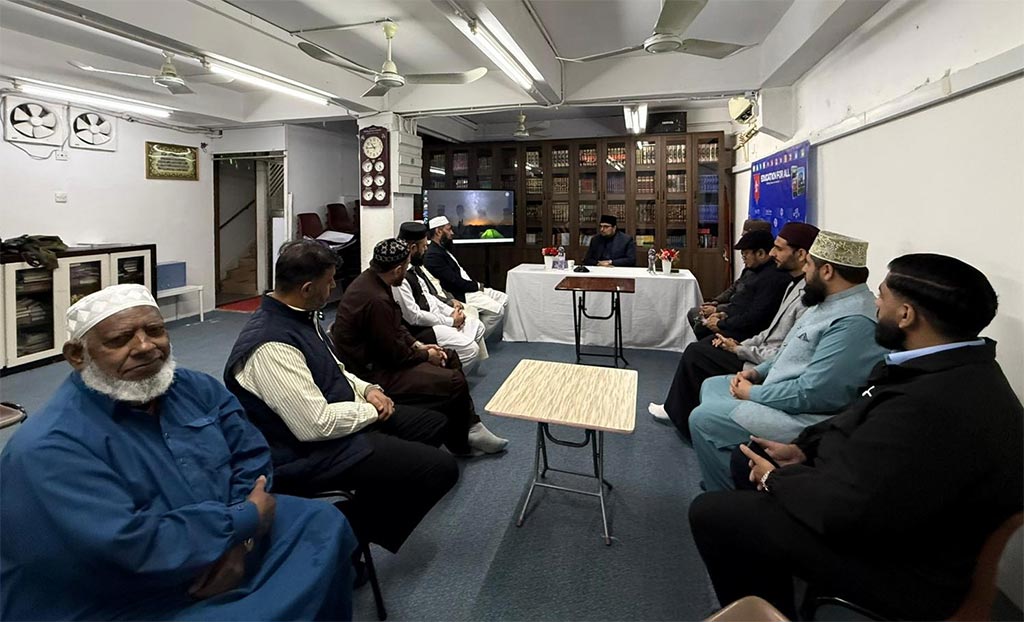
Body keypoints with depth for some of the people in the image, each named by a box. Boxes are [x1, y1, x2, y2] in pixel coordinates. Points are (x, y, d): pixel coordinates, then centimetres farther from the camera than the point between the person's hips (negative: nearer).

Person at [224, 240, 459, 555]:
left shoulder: (301, 315, 2)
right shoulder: (271, 346, -28)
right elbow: (317, 424, -29)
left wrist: (367, 389, 0)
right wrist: (371, 410, -13)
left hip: (339, 417, 10)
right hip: (312, 450, -10)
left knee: (435, 423, 14)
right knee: (440, 468, -15)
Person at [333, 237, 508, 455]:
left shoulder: (370, 279, 1)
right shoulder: (376, 299, -30)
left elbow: (395, 326, 14)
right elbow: (394, 355, -22)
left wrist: (417, 344, 3)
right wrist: (426, 356, -6)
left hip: (374, 354, 11)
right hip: (372, 372, -11)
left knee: (450, 357, 12)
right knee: (454, 382, -16)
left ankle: (470, 426, 15)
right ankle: (459, 443, 10)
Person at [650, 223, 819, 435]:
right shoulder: (796, 284, 6)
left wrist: (738, 350, -14)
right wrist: (741, 344, 1)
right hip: (762, 355, 9)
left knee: (694, 353, -5)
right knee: (704, 345, 11)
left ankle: (678, 413, 16)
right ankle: (677, 409, 19)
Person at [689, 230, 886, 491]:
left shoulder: (854, 322, -26)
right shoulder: (831, 302, 7)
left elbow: (811, 393, -29)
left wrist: (752, 393, -15)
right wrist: (757, 372, 5)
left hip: (803, 416, -10)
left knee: (702, 419, -14)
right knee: (712, 386, 15)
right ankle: (724, 474, 25)